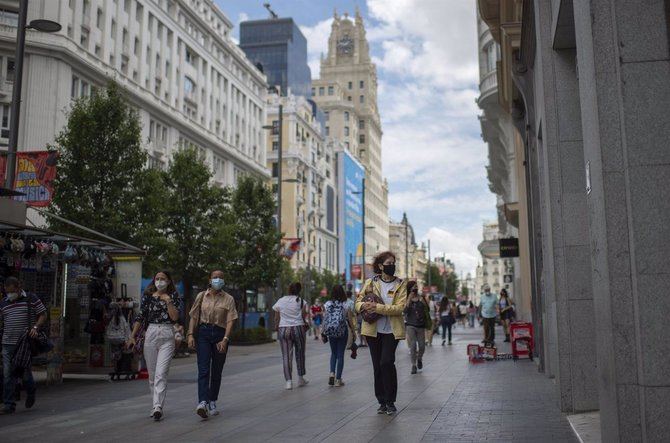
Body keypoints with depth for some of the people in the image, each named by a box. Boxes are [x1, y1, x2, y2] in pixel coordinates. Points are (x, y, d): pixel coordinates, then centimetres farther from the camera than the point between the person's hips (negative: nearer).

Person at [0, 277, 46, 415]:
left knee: (24, 370, -1)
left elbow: (43, 315, 1)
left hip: (26, 342, -3)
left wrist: (35, 328, -14)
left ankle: (31, 392, 31)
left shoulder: (31, 300, 0)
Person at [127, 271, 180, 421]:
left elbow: (175, 317, -4)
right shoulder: (147, 296, 9)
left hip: (167, 336, -3)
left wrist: (168, 301, -12)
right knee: (152, 373, 8)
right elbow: (140, 317, 11)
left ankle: (158, 407, -17)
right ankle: (158, 404, 20)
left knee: (161, 373, -13)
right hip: (150, 334, 3)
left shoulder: (173, 296, 5)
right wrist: (132, 336, 7)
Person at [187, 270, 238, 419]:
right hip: (203, 333, 0)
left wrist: (225, 339, -15)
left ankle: (212, 403, 20)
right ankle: (202, 403, -23)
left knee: (216, 371, 8)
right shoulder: (202, 296, 8)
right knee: (203, 370, -12)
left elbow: (230, 321, -4)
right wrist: (190, 334, -3)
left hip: (220, 334, 0)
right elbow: (194, 317, 8)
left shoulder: (228, 299, 3)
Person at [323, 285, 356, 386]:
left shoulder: (327, 305, -2)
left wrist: (324, 332, 6)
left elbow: (324, 319, -2)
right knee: (340, 354, 6)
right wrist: (354, 331, 9)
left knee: (333, 353, 19)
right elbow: (350, 320, -3)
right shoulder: (345, 306, -7)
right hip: (343, 331, -2)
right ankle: (338, 379, 7)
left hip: (331, 331, 2)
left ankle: (332, 373, -1)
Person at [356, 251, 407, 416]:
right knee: (377, 366, 7)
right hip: (373, 330, 2)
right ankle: (382, 402, 20)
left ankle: (390, 402, -1)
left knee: (387, 362, -16)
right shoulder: (370, 283, 6)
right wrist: (364, 306, -18)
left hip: (391, 330, -2)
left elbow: (399, 307, -11)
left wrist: (378, 307, -21)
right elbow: (358, 302, 6)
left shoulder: (400, 284, 1)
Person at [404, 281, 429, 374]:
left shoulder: (421, 299, 4)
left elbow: (427, 312, 11)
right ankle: (414, 365, -1)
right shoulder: (407, 299, 0)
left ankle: (419, 359, 34)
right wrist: (409, 299, -19)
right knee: (413, 345, -10)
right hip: (410, 325, -2)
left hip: (420, 325, 2)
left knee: (422, 346, 3)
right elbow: (404, 311, -16)